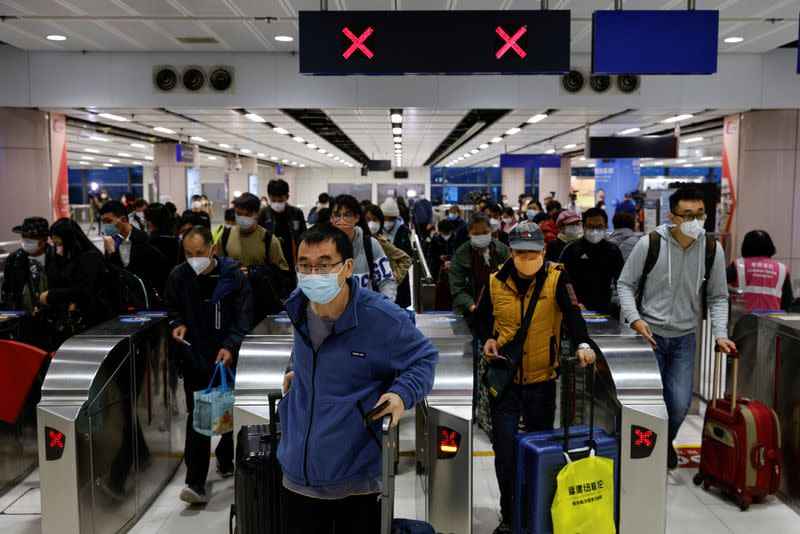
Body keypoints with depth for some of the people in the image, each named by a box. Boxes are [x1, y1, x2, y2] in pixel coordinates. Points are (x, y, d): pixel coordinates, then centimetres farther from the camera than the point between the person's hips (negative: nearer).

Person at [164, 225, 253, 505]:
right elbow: (173, 308, 13)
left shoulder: (233, 274, -11)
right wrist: (178, 324, -7)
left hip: (228, 357, 0)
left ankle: (226, 461, 39)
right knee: (197, 417, -3)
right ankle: (195, 483, -1)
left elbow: (244, 315, -9)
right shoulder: (179, 275, -4)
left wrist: (230, 346, -20)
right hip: (194, 357, 1)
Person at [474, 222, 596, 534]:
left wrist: (582, 343, -39)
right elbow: (483, 316, 14)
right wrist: (487, 338, -5)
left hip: (541, 379, -1)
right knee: (504, 449, 4)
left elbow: (572, 312, -21)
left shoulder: (556, 278, -7)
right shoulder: (497, 281, -1)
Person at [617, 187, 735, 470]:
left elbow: (718, 297, 5)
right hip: (648, 332, -2)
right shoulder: (649, 243, -13)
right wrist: (635, 319, -16)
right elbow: (625, 284, -3)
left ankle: (666, 443, 34)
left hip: (684, 338, 3)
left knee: (680, 404, 2)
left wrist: (720, 334, -6)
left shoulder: (712, 249, -5)